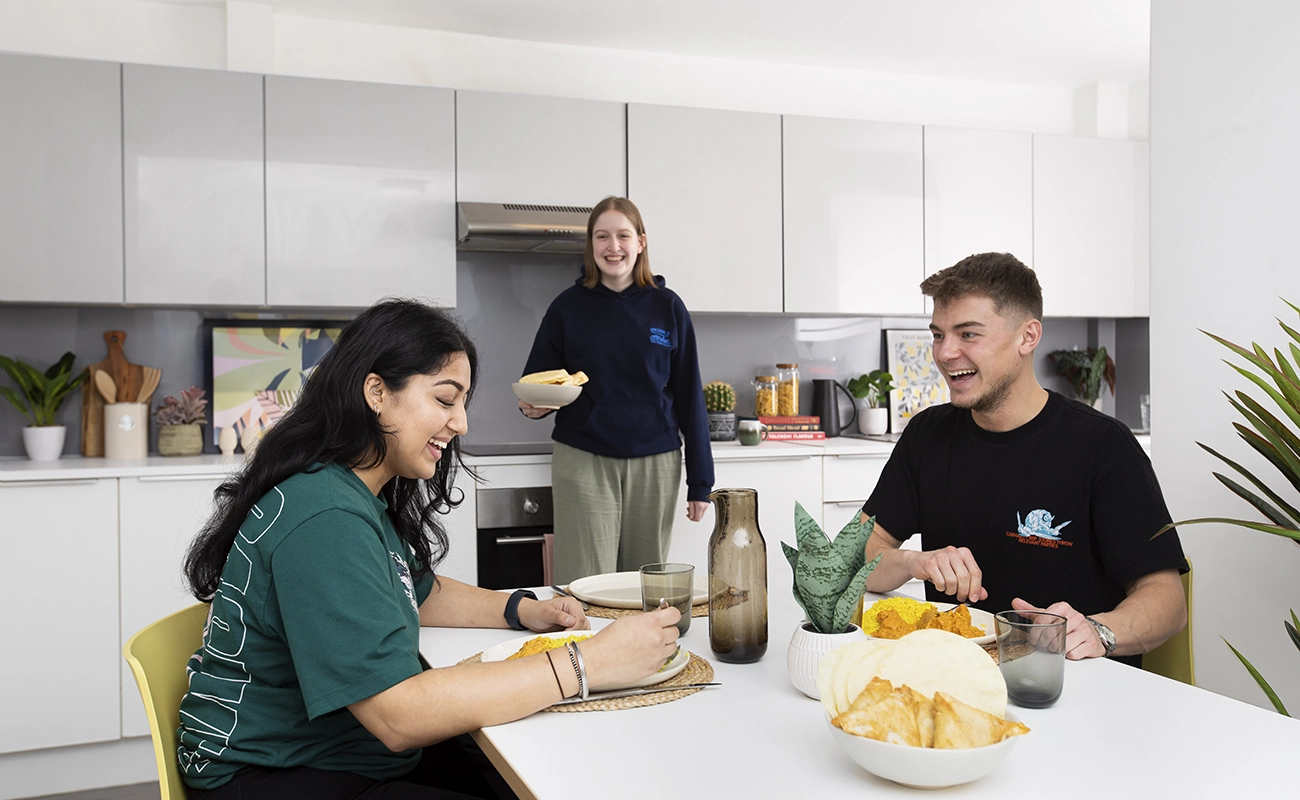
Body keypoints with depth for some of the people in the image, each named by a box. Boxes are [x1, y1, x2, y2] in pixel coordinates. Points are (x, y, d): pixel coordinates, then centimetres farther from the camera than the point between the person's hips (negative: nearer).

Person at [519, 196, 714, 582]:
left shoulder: (667, 307, 4)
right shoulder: (568, 306, 3)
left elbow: (689, 396, 5)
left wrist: (700, 481, 3)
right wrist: (533, 404, -15)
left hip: (654, 464, 1)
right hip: (583, 463, -1)